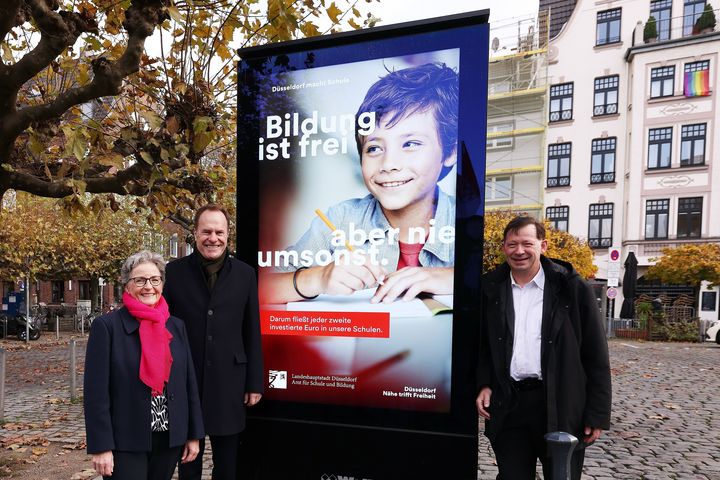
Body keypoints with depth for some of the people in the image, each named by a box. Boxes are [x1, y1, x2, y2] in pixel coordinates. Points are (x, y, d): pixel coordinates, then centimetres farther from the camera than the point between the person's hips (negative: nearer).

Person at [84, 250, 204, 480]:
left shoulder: (176, 326, 5)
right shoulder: (106, 326, -8)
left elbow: (189, 384, 7)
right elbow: (96, 391, -10)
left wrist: (194, 434, 6)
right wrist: (100, 446, -13)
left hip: (170, 439, 4)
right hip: (124, 442, -4)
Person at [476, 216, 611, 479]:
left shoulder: (573, 288, -4)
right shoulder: (491, 289, 5)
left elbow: (596, 356, -3)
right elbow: (482, 345, 15)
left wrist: (597, 414, -5)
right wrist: (483, 384, 1)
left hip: (561, 408, -2)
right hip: (507, 406, 3)